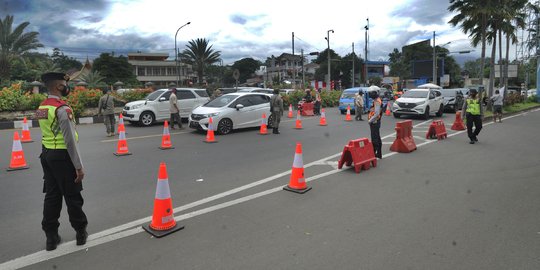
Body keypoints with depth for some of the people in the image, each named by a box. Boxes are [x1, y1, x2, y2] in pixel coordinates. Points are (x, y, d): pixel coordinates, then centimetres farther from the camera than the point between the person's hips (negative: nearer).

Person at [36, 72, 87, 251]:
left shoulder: (41, 108, 9)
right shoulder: (62, 109, -19)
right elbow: (70, 141, -21)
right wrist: (79, 166, -18)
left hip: (46, 155, 8)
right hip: (62, 156, -8)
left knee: (51, 196, 14)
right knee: (72, 196, 7)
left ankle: (51, 236, 24)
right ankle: (81, 232, 23)